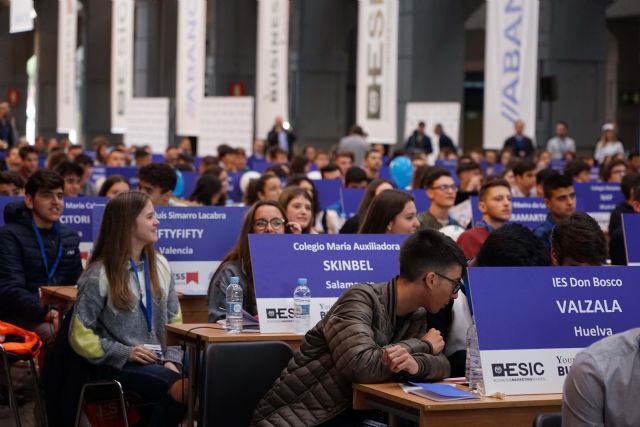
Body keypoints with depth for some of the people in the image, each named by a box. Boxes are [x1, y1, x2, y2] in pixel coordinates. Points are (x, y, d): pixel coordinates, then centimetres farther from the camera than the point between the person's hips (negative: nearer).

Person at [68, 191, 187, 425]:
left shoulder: (160, 265, 13)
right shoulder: (100, 274, -5)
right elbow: (81, 335, -4)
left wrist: (172, 360, -1)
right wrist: (125, 353, -12)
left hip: (159, 362, 5)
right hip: (119, 366, -5)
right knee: (181, 387, -32)